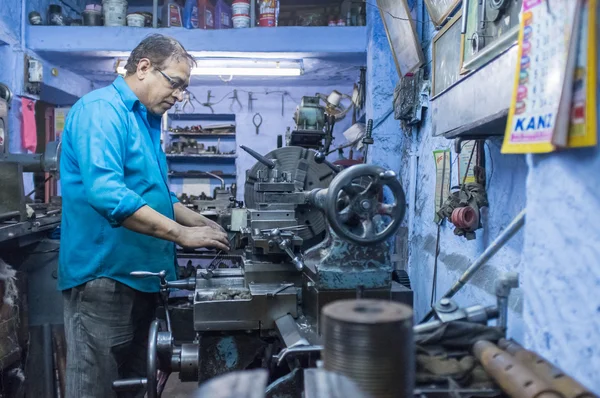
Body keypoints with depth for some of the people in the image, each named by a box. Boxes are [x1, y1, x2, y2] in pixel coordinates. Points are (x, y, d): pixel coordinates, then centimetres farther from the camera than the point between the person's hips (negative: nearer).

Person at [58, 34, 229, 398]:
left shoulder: (146, 121, 14)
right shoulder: (101, 109, -15)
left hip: (141, 275, 9)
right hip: (105, 276, -9)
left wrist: (200, 222, 10)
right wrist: (183, 234, -26)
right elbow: (105, 193, -29)